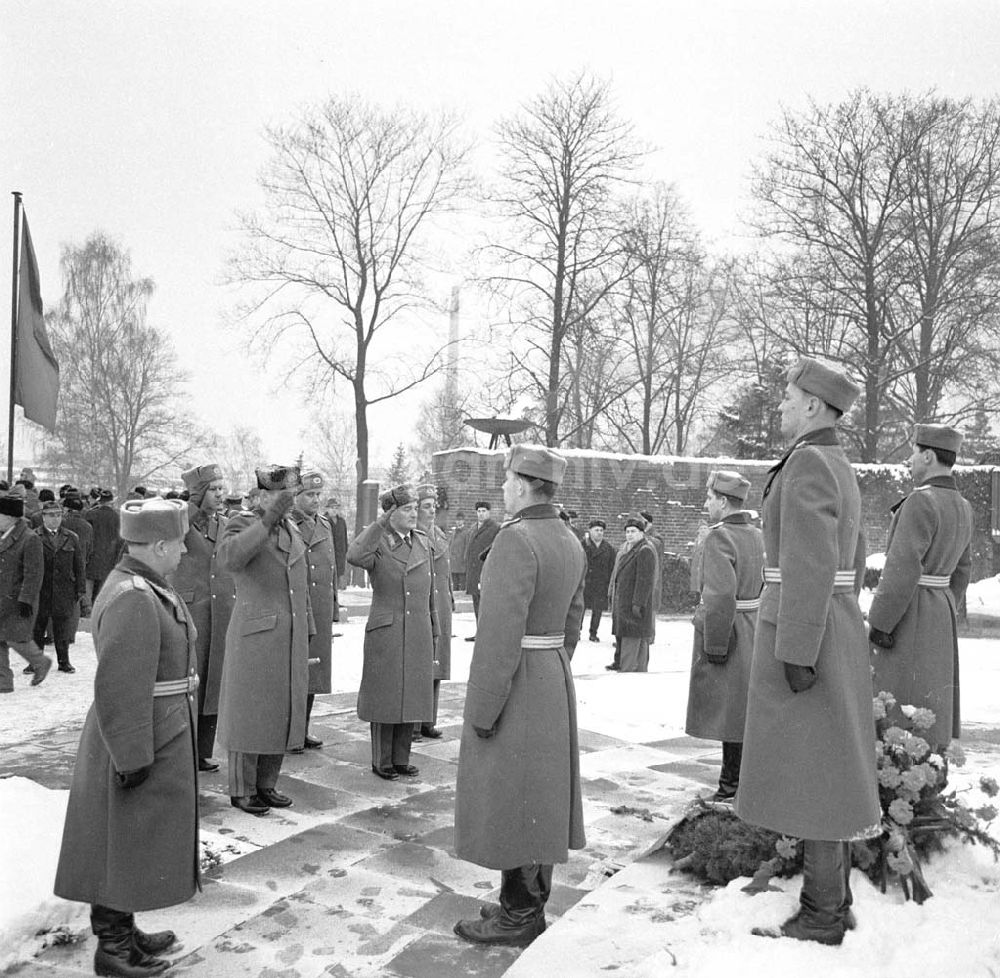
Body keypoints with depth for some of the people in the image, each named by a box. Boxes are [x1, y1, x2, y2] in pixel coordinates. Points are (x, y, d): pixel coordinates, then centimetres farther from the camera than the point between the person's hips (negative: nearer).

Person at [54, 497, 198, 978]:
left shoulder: (142, 584, 6)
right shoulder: (133, 599, -25)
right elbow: (119, 689, -27)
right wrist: (133, 758, -23)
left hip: (160, 736, 10)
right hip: (141, 744, -10)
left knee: (131, 846, 20)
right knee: (124, 847, 4)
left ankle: (122, 929, 34)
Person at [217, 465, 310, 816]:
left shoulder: (293, 531, 14)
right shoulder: (241, 525, -6)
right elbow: (230, 557, -30)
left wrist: (306, 635, 19)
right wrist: (268, 519, -32)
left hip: (290, 641, 7)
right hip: (255, 638, -6)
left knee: (282, 714, 13)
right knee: (250, 714, 3)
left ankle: (266, 784, 27)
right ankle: (241, 790, 17)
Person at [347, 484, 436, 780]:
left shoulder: (423, 543, 8)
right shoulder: (377, 544, -6)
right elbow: (354, 557, -31)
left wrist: (433, 634, 15)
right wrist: (382, 522, -28)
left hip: (417, 635, 5)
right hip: (385, 633, -5)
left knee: (410, 696, 10)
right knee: (385, 697, 3)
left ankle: (401, 758, 22)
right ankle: (381, 761, 16)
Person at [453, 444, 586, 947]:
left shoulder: (516, 539, -21)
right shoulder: (569, 541, 8)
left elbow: (501, 630, -24)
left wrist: (483, 708, -19)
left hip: (514, 682, -9)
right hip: (555, 677, 9)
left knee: (510, 796, 2)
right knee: (538, 792, 15)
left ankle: (517, 916, 12)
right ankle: (529, 903, 27)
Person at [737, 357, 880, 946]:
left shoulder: (807, 463, -15)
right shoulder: (841, 468, 16)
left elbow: (811, 564, -23)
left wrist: (796, 650, -23)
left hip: (803, 629, -10)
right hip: (839, 626, 10)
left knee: (811, 770, -4)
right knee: (832, 769, 14)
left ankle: (821, 918, 5)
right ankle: (835, 899, 23)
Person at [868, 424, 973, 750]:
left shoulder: (921, 502, -19)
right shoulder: (961, 507, 11)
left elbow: (903, 568, -23)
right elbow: (959, 571, 18)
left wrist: (879, 623, -19)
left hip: (908, 613, -9)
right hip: (941, 610, 9)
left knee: (907, 709, -3)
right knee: (932, 699, 14)